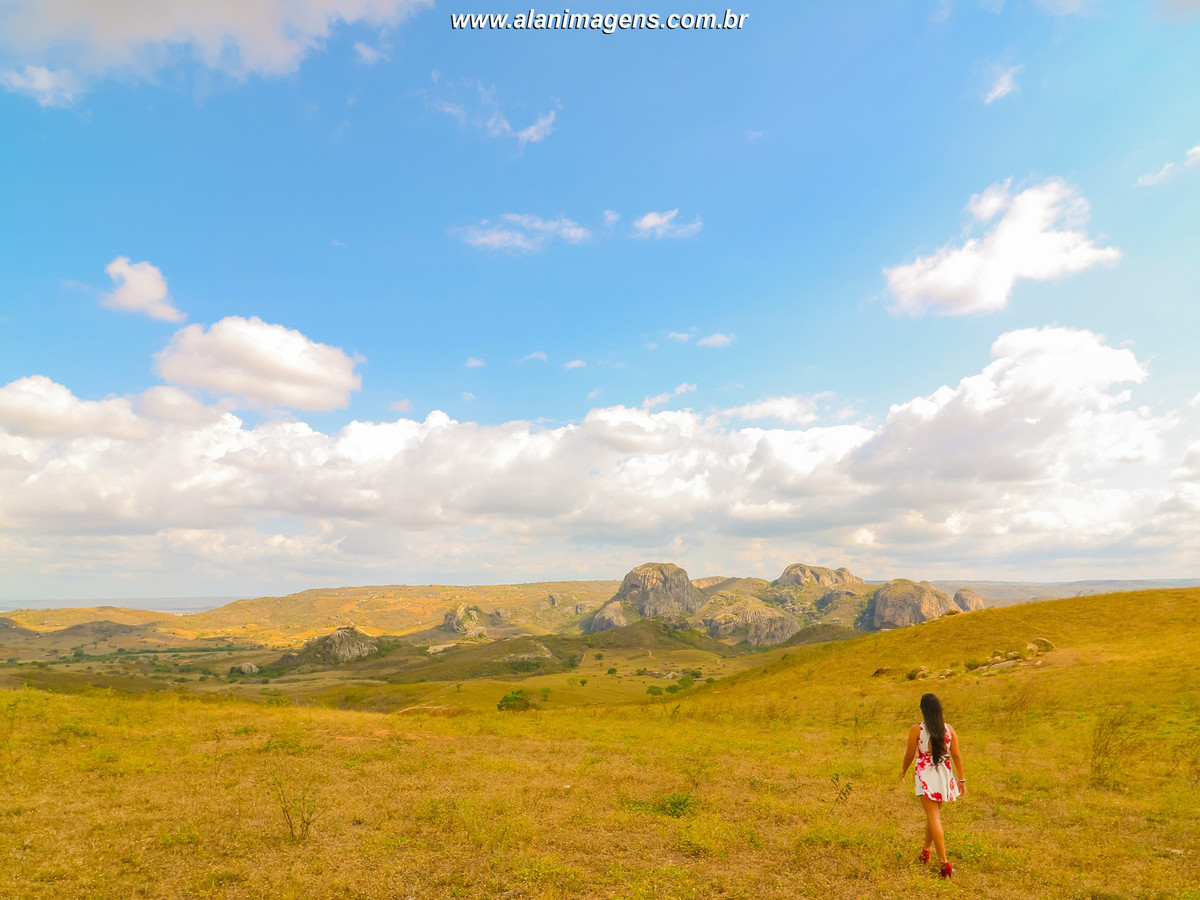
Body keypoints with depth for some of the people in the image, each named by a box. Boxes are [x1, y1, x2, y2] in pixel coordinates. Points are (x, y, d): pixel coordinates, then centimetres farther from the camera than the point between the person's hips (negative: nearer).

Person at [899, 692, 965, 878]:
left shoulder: (916, 730, -13)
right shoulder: (948, 729, -3)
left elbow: (910, 754, -5)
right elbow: (956, 755, -2)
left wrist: (904, 771, 12)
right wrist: (962, 779, 6)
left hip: (925, 776, -5)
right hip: (944, 775, 5)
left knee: (934, 817, -2)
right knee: (933, 814, 21)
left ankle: (944, 862, -8)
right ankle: (925, 850, 38)